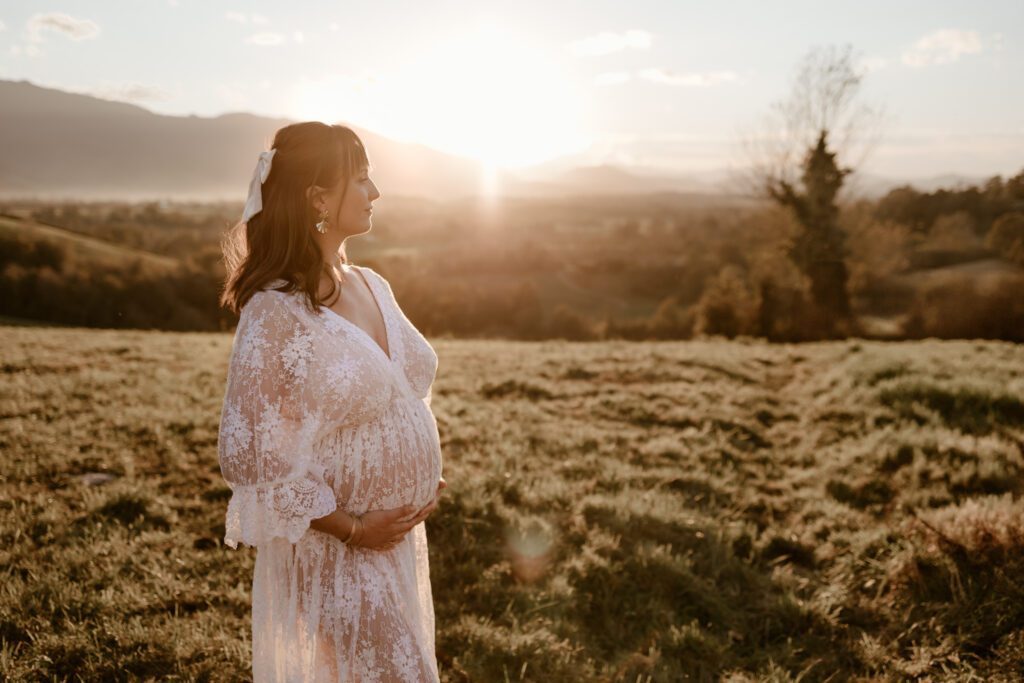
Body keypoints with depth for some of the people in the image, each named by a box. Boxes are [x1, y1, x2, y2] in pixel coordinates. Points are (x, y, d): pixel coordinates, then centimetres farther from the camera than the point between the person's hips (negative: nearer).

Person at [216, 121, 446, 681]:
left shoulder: (372, 286, 3)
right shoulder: (275, 313, -20)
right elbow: (248, 456, -19)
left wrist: (427, 480, 3)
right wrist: (351, 528, -16)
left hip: (402, 538, 7)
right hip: (335, 552, -7)